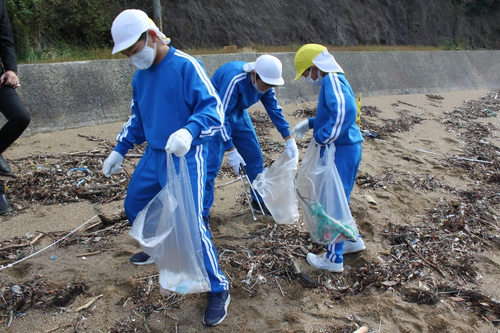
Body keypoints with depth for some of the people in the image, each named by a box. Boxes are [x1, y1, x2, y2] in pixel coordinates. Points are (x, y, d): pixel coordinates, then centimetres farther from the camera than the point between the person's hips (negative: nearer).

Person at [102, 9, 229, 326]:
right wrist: (119, 150, 19)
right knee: (134, 205, 21)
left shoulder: (186, 65, -17)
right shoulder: (140, 76, 8)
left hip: (186, 158, -8)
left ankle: (219, 289, 8)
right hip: (153, 155, 9)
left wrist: (189, 130, -42)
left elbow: (214, 108, -24)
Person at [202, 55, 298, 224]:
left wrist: (289, 140, -2)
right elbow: (221, 116, -32)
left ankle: (259, 201, 25)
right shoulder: (234, 80, -34)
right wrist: (231, 151, -32)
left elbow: (274, 109, 0)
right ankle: (202, 214, -3)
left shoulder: (263, 82, -11)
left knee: (254, 156, 8)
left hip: (237, 114, 7)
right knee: (211, 164, -13)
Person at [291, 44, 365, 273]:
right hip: (343, 149, 10)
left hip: (343, 150, -10)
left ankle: (333, 259, 13)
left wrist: (324, 137, -26)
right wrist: (310, 123, 19)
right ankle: (352, 240, 38)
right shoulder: (334, 81, 15)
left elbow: (345, 110, -35)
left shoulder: (332, 81, -17)